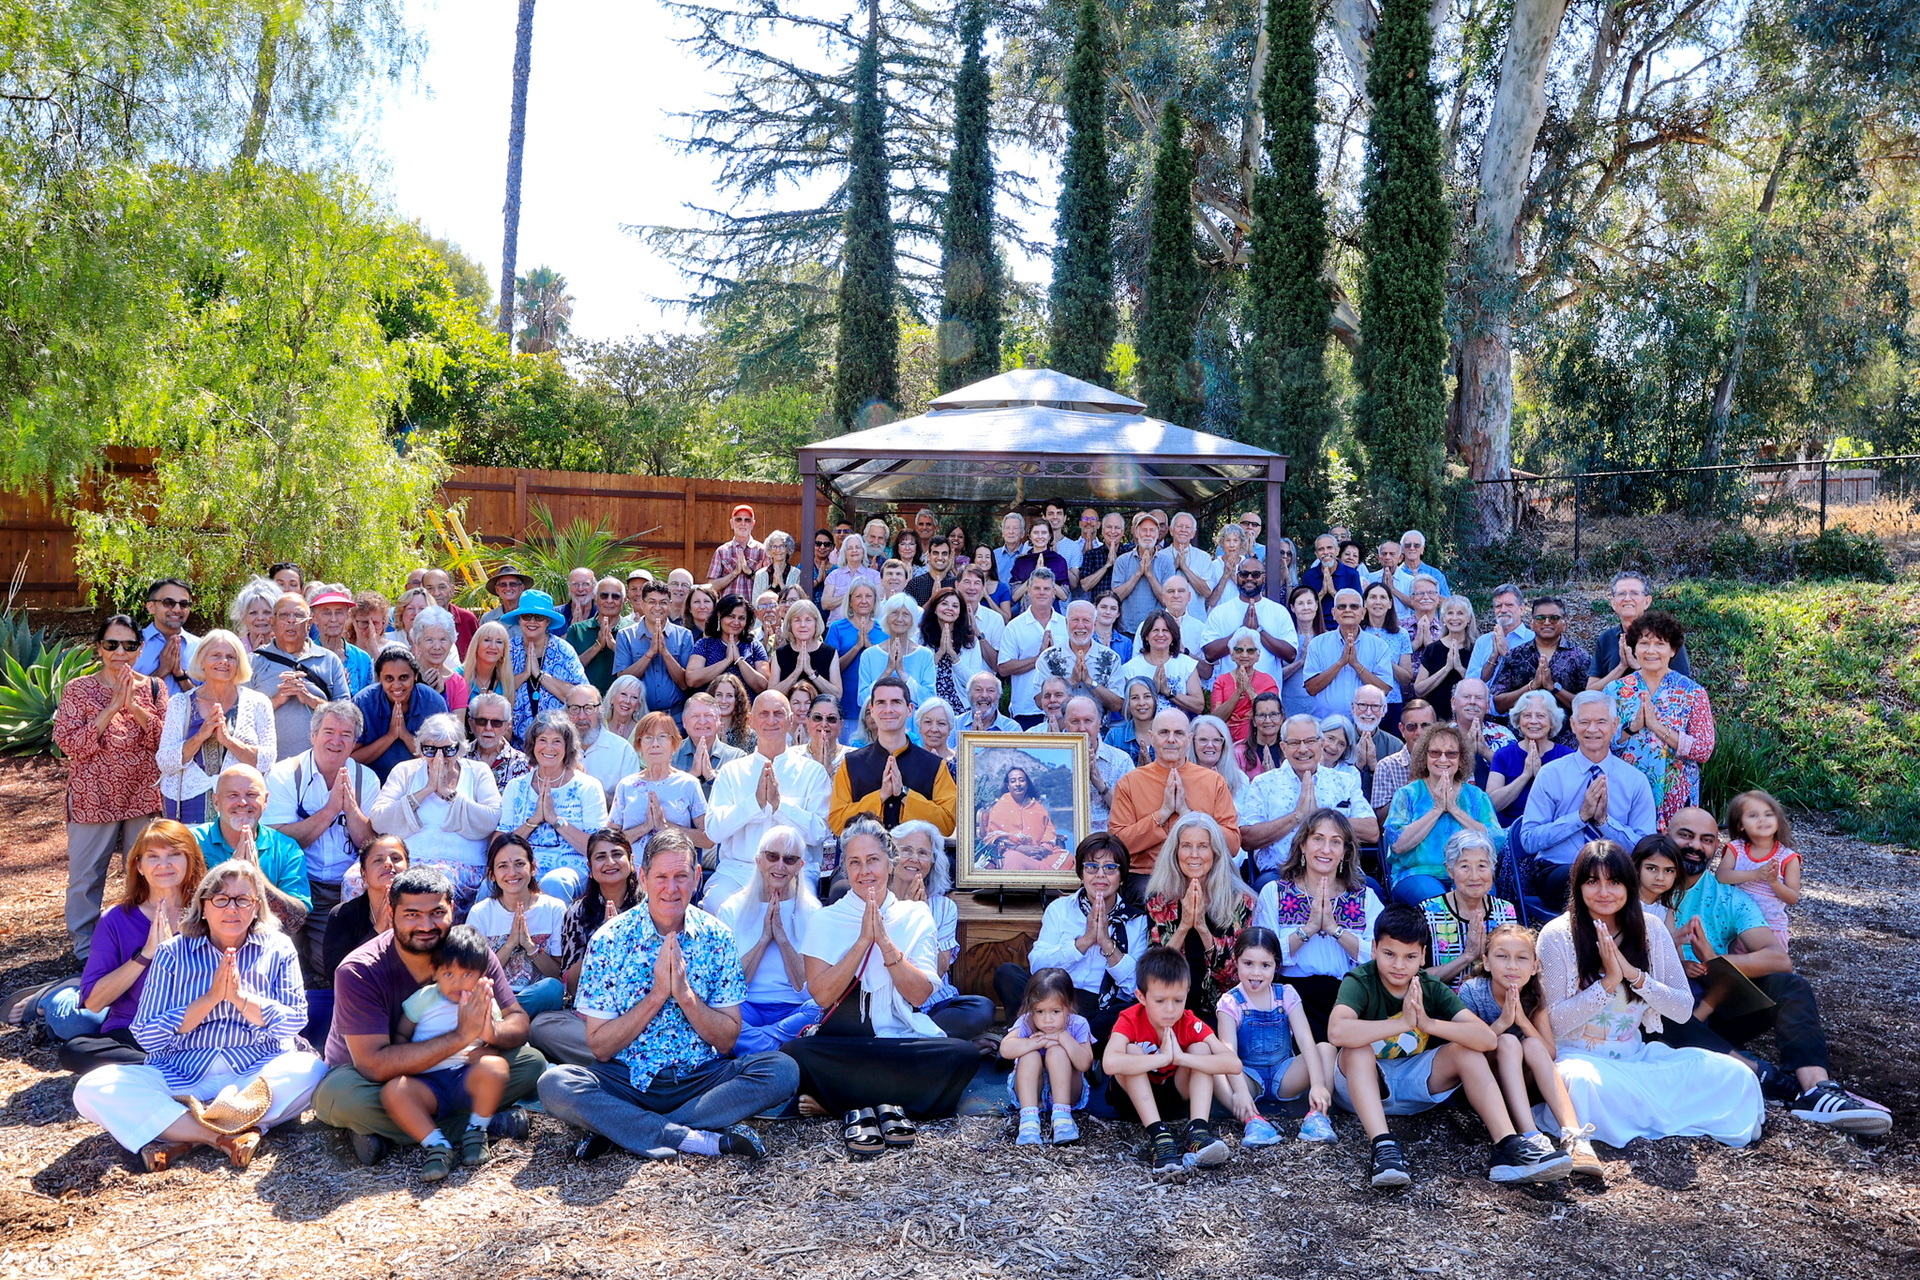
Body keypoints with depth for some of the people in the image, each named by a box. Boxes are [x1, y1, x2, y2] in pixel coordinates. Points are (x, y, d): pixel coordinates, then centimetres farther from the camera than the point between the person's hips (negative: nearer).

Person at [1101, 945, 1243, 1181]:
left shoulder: (1190, 1024, -17)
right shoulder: (1130, 1020, -25)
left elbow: (1234, 1064, -31)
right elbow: (1109, 1063, -47)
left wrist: (1180, 1057, -40)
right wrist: (1164, 1057, -43)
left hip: (1173, 1095, 2)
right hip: (1132, 1097, -2)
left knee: (1201, 1048, -21)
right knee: (1132, 1050, -31)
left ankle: (1197, 1132, -35)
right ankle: (1158, 1136, -40)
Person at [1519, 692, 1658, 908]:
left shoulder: (1636, 781, 8)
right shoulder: (1550, 775, 3)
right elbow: (1529, 840, -4)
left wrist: (1604, 820, -12)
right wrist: (1581, 816, -12)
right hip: (1556, 872, -2)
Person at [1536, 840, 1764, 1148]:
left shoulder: (1650, 929, 3)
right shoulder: (1557, 936, -9)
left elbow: (1683, 1010, 0)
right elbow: (1554, 1022, -11)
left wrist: (1635, 975, -16)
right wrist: (1609, 981, -20)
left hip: (1639, 1055, 4)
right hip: (1580, 1056, -4)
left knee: (1734, 1075, -17)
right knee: (1583, 1083, -40)